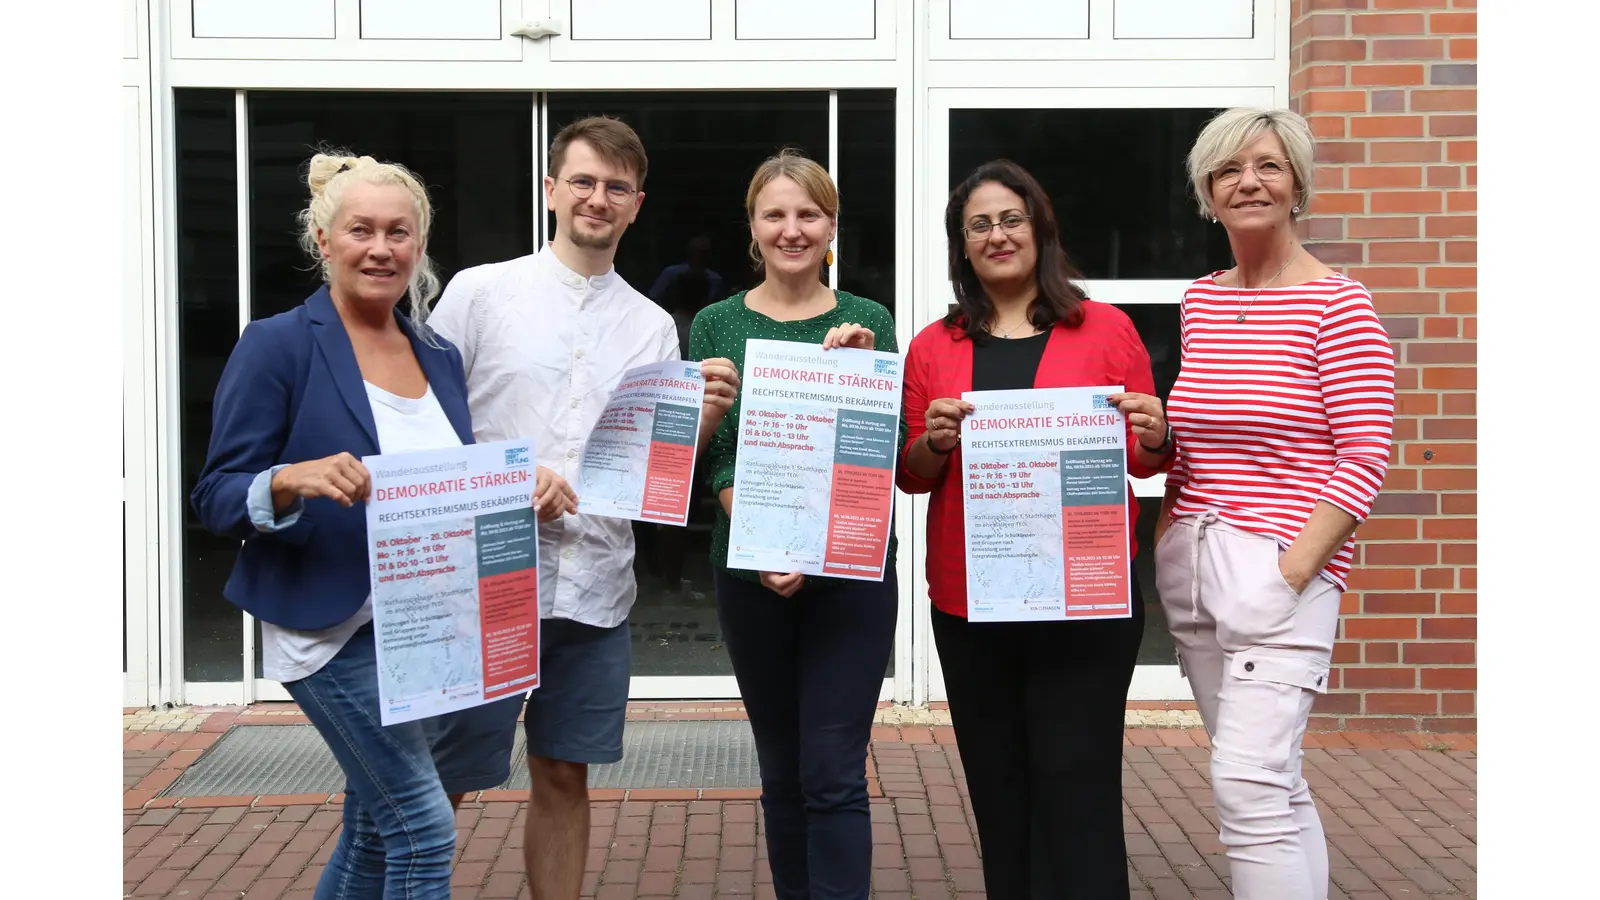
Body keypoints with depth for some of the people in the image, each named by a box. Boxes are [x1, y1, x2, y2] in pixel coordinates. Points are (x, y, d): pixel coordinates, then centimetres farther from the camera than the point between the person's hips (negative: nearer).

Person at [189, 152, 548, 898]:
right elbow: (216, 498, -9)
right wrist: (295, 481, -29)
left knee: (375, 834, 16)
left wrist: (522, 491, -4)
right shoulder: (278, 346, -8)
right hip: (336, 630, -6)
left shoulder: (440, 357, 10)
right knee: (425, 829, -11)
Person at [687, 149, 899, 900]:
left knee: (835, 775, -4)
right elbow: (711, 454, -2)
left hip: (851, 570, -1)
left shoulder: (868, 322, 4)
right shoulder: (718, 325, 4)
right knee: (782, 771, 11)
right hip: (752, 574, 1)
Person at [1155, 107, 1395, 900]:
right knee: (1276, 786, 13)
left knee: (1249, 782, -15)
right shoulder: (1199, 302, 12)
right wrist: (1166, 534, 7)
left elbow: (1364, 460, -11)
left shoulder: (1336, 304, -6)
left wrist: (1290, 575, -17)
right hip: (1190, 564, 6)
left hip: (1278, 564, -6)